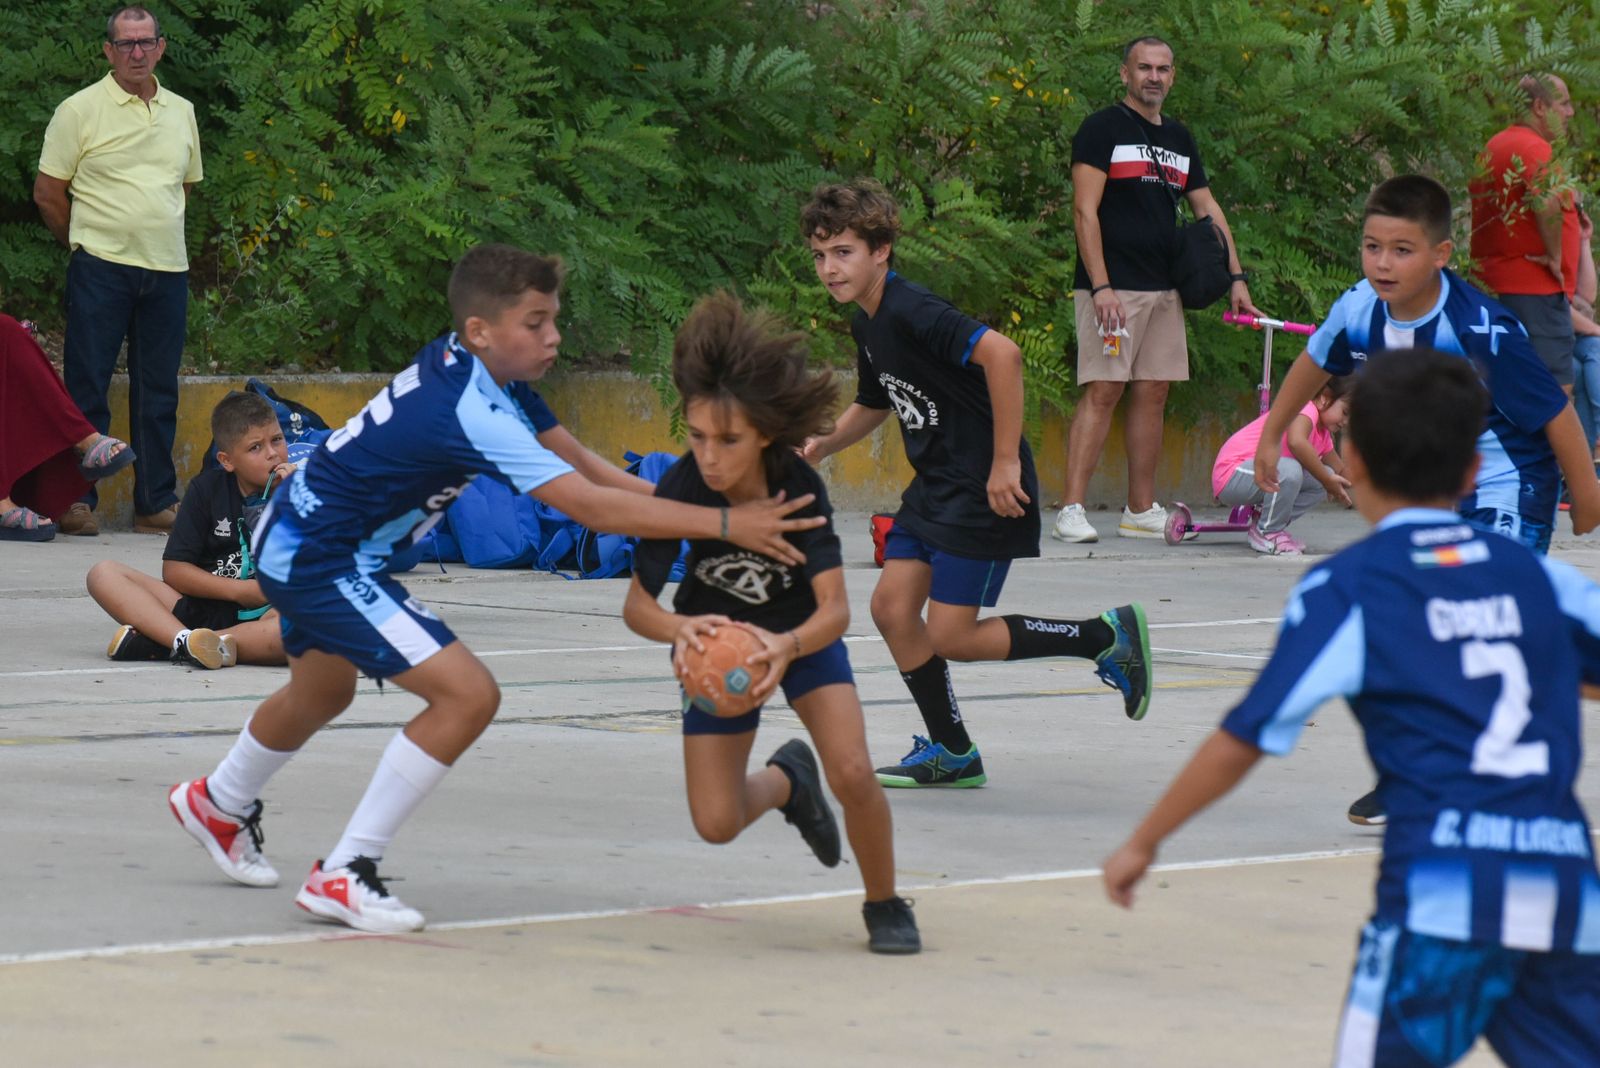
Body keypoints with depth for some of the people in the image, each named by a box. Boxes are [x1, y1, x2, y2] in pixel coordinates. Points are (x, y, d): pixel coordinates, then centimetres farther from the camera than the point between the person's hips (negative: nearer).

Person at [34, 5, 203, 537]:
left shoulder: (181, 113, 13)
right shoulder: (80, 110, -2)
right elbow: (47, 192, 0)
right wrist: (85, 241, 4)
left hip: (167, 272, 5)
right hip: (101, 270, -5)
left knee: (158, 393, 7)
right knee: (87, 390, -3)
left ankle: (156, 503, 13)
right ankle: (76, 500, 2)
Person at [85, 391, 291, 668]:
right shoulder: (208, 488, 7)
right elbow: (174, 570, 2)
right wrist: (239, 590, -10)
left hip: (263, 615, -2)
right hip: (203, 607, 2)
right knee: (104, 574, -14)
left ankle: (159, 646, -38)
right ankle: (185, 641, -40)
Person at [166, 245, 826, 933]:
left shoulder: (456, 369, -2)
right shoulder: (470, 412, -30)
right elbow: (587, 506, -35)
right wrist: (726, 525, -36)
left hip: (295, 538, 10)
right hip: (321, 559, -10)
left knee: (321, 695, 35)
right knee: (468, 694, -18)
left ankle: (219, 805, 62)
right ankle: (344, 875, -12)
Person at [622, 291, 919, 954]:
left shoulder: (799, 488, -29)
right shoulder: (682, 490, -29)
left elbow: (835, 608, -32)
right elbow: (637, 605, -24)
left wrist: (788, 647, -54)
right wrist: (680, 630, -46)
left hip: (802, 634, -1)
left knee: (853, 774, -22)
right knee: (717, 823, -7)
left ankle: (885, 905, 6)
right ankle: (787, 779, 30)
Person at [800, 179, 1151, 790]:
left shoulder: (911, 312, -22)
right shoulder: (867, 323, 9)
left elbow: (1002, 354, -35)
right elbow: (874, 405, 27)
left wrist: (1006, 462, -31)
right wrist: (823, 444, 6)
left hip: (984, 492, -9)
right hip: (935, 488, 9)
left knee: (950, 638, -8)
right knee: (892, 607, 4)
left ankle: (1107, 636, 5)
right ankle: (951, 752, 16)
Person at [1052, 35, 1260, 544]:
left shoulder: (1179, 139, 17)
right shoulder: (1102, 129, -4)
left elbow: (1208, 209, 21)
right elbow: (1085, 211, -10)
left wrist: (1236, 278, 13)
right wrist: (1100, 286, -18)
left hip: (1163, 289, 7)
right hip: (1113, 287, -7)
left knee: (1153, 393, 6)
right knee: (1102, 391, -13)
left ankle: (1141, 511, 12)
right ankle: (1071, 510, -15)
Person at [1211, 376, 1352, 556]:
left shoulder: (1322, 433, 15)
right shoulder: (1306, 409, -18)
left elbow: (1340, 471, 22)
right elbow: (1296, 442, -38)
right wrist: (1327, 480, -30)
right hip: (1231, 475, -10)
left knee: (1325, 476, 1)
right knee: (1289, 471, -36)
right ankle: (1267, 533, -12)